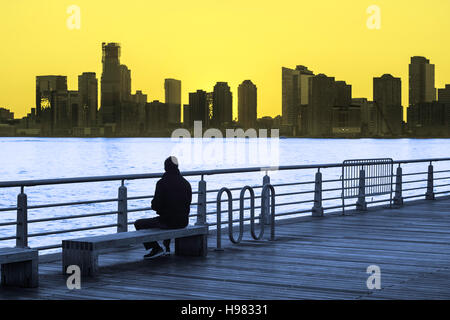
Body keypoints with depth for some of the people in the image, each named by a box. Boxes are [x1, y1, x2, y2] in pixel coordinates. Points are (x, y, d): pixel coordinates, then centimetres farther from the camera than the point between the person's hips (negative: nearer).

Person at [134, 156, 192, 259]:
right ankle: (166, 247, 38)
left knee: (138, 224, 9)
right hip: (183, 222, 7)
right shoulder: (186, 183, 3)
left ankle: (156, 248, 3)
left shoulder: (162, 183, -14)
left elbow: (156, 205, -15)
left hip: (168, 221, -7)